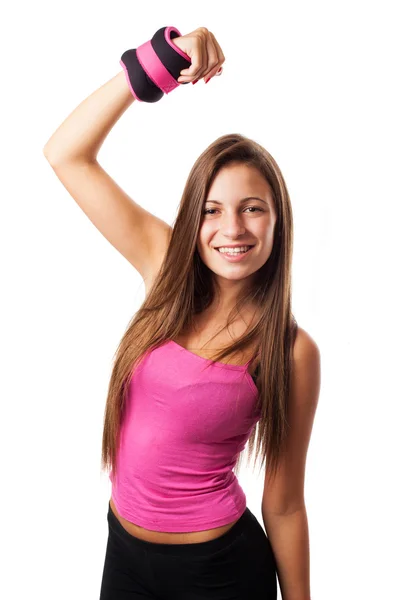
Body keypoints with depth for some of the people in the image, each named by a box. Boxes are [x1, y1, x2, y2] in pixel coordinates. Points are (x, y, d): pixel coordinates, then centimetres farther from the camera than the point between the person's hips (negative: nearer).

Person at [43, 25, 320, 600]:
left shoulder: (291, 351, -17)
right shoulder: (168, 271, -9)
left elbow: (283, 503, -9)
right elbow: (66, 155, -10)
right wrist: (155, 65, -19)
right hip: (125, 550, 4)